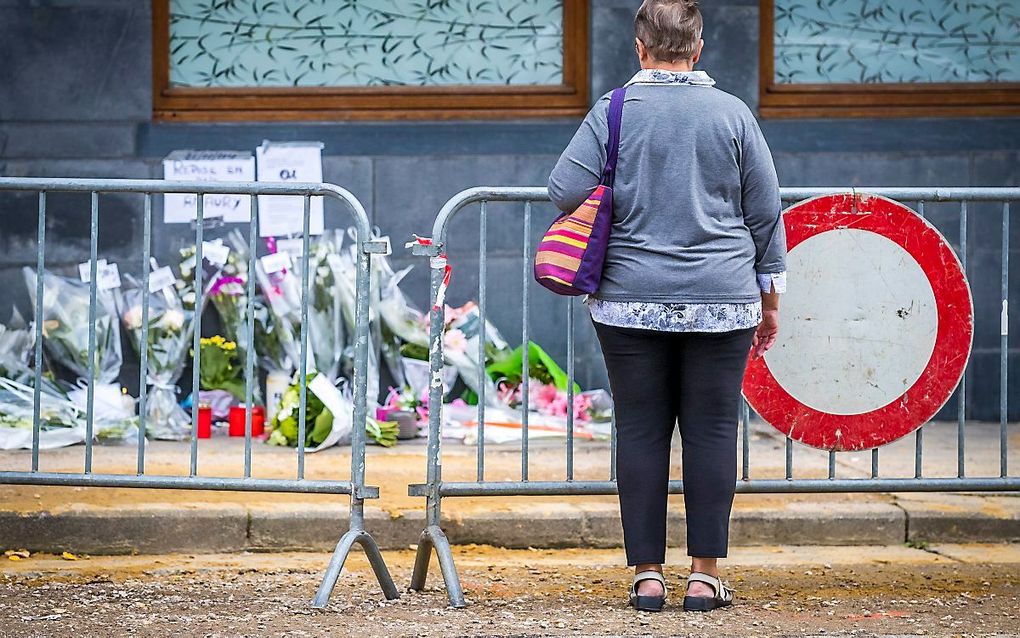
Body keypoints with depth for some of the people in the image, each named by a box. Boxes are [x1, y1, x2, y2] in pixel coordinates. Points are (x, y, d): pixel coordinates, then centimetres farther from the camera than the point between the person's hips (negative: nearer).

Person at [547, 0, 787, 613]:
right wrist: (769, 301, 13)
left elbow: (565, 190, -6)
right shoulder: (733, 114, 1)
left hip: (630, 302, 0)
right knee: (712, 430, 4)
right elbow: (766, 213, 5)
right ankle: (706, 575, 4)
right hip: (721, 302, 0)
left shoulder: (612, 112, -2)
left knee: (641, 431, 5)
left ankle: (647, 573, 6)